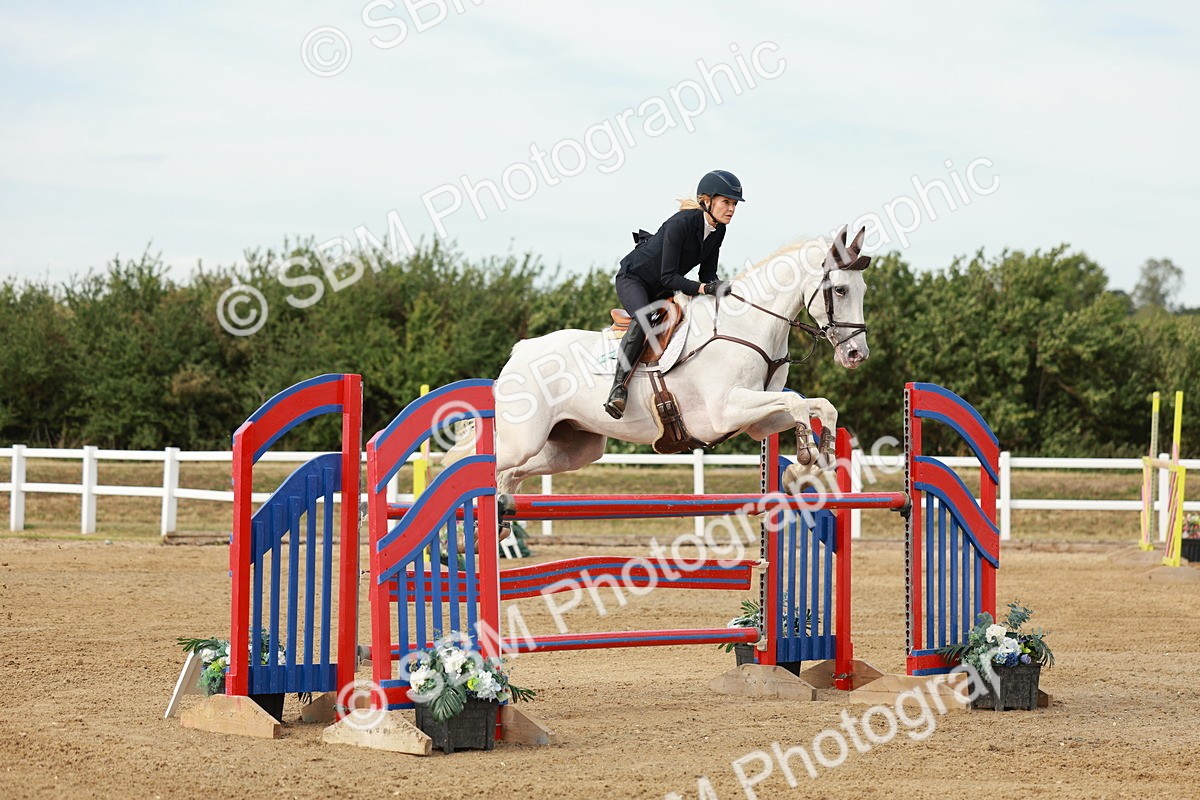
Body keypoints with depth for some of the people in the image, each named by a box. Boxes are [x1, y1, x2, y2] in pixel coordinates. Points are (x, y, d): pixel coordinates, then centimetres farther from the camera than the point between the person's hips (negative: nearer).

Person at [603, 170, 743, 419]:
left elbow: (707, 273, 1)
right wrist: (704, 288, -39)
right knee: (644, 320, -35)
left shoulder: (717, 231, -6)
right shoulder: (681, 223, -29)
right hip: (633, 277, -9)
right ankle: (618, 388, -34)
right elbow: (668, 276, -30)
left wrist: (718, 287, -20)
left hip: (662, 290, 9)